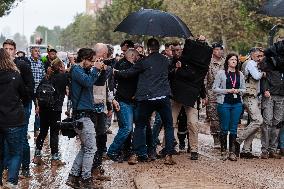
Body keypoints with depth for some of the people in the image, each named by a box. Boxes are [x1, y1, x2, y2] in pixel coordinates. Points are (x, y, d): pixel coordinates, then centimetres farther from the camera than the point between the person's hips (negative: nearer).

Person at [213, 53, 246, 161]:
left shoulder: (240, 75, 12)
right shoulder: (221, 73, 1)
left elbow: (244, 89, 17)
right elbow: (215, 88, -2)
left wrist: (238, 91, -4)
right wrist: (227, 90, -12)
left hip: (237, 103, 3)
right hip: (224, 103, -3)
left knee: (234, 128, 4)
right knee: (224, 128, 0)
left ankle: (232, 152, 9)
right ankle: (223, 151, 10)